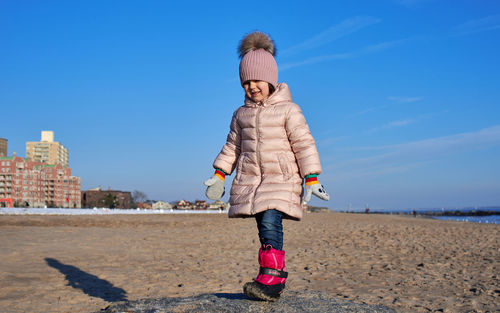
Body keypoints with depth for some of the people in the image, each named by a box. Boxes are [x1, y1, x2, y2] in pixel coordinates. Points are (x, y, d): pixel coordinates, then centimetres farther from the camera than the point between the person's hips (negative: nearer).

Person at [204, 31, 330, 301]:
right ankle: (276, 279, 13)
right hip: (250, 178, 5)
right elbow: (232, 146, 21)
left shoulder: (287, 109, 0)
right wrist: (219, 175, 15)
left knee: (270, 222, -23)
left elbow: (304, 144, -3)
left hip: (281, 178, -5)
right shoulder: (241, 114, 15)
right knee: (263, 226, 3)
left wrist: (311, 179, -8)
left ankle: (271, 280, -25)